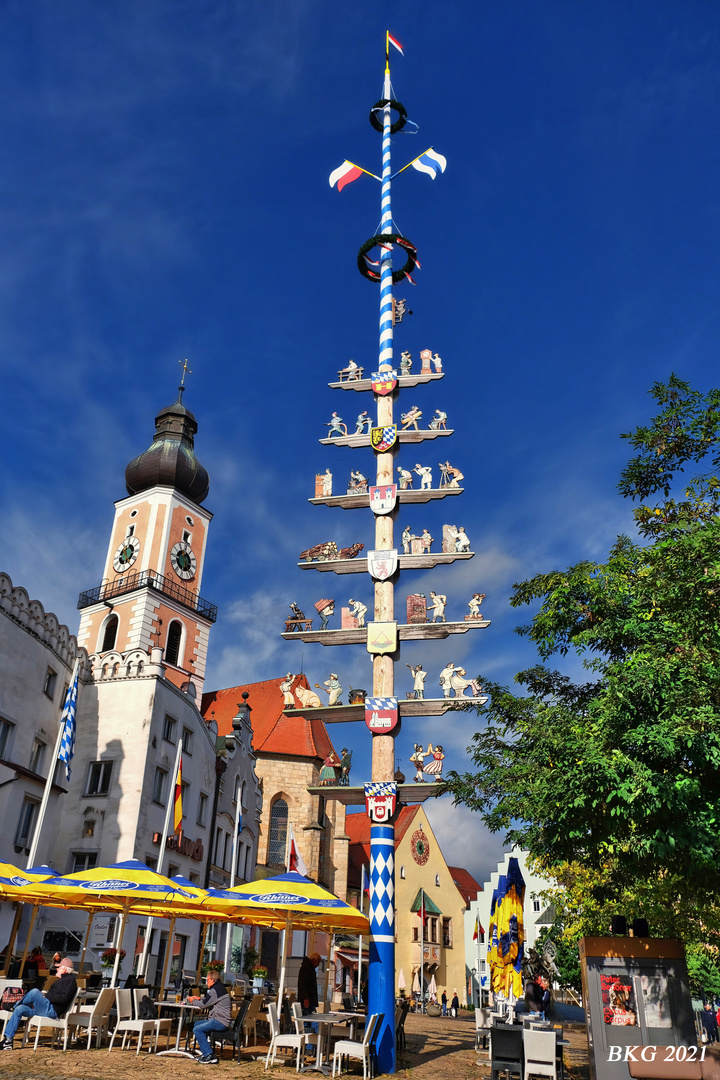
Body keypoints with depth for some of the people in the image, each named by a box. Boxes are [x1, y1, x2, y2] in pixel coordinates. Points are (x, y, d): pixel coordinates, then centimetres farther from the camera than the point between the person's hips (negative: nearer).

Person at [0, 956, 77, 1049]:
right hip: (47, 1009, 10)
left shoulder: (71, 979, -6)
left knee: (35, 992, -24)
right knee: (19, 1010, -1)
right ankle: (8, 1039, -1)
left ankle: (15, 1005, 5)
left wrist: (47, 996, -12)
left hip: (53, 1011, -10)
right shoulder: (62, 979, 27)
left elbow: (64, 998, -18)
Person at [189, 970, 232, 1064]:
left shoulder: (216, 989, -14)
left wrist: (193, 1000, 4)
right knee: (197, 1024, 19)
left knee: (197, 1030, -18)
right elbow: (208, 1002, 27)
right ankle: (205, 1051, 18)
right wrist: (200, 999, 14)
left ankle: (209, 1055, -15)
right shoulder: (220, 988, 19)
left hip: (221, 1022, -11)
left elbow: (204, 1004, -14)